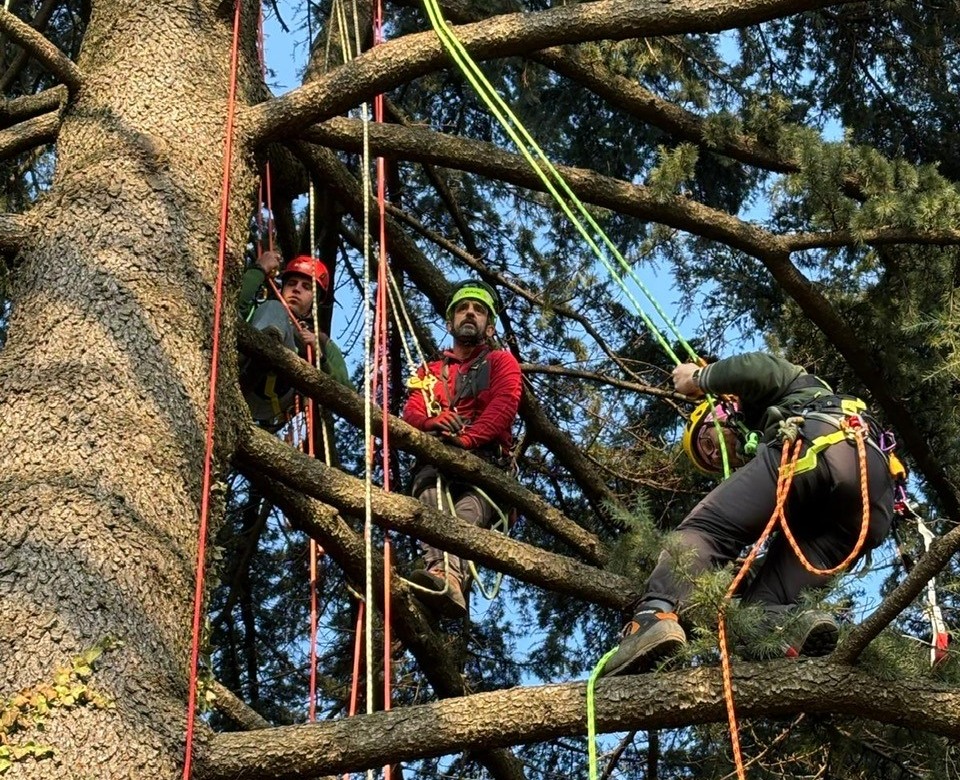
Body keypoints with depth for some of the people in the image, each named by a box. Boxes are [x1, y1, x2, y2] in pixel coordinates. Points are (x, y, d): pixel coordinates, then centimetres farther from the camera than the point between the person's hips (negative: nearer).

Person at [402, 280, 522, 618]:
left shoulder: (501, 361, 23)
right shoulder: (430, 372, 32)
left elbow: (504, 406, 2)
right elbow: (411, 415, 14)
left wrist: (467, 438, -18)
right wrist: (433, 422, -13)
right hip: (435, 461, 2)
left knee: (470, 505, -38)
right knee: (432, 494, -37)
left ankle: (444, 575, -67)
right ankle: (445, 575, -65)